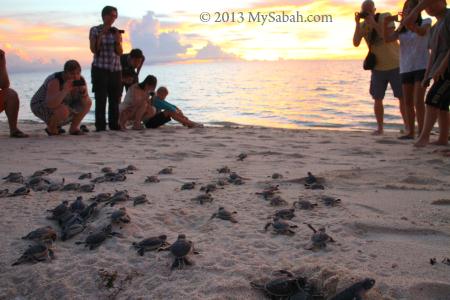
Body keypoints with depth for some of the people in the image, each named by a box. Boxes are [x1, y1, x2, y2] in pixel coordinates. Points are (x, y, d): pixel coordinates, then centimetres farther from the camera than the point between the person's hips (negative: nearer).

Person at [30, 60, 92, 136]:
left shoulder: (80, 80, -14)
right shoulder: (55, 81, -32)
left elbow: (85, 103, -14)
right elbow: (50, 104, -43)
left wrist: (83, 92, -35)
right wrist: (65, 90, -51)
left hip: (60, 105, 7)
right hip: (42, 107, -7)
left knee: (88, 103, -6)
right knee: (64, 110, -37)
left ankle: (74, 128, 6)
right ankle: (51, 128, -7)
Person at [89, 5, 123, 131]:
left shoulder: (117, 32, 10)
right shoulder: (95, 30, 2)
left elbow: (120, 52, 6)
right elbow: (94, 49, -6)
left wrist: (118, 40, -11)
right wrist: (101, 34, -10)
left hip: (116, 70, 4)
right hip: (100, 69, -3)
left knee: (115, 99, 3)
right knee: (101, 99, -8)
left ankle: (114, 125, 11)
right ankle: (100, 127, -5)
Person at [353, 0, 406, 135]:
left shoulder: (385, 17, -11)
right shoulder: (362, 25, 0)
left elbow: (388, 37, -24)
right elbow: (356, 43, -12)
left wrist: (374, 23, -24)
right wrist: (357, 24, -19)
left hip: (395, 65, -3)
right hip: (378, 67, 4)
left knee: (402, 97, -1)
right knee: (377, 99, 4)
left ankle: (407, 126, 7)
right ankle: (380, 127, 15)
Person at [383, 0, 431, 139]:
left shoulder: (425, 22, -1)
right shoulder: (402, 29, 11)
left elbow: (421, 32, -23)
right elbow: (388, 39, -2)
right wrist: (386, 24, -17)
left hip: (421, 67, -5)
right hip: (405, 69, 5)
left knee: (418, 102, -13)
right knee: (408, 103, 7)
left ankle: (421, 133, -10)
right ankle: (411, 132, 15)